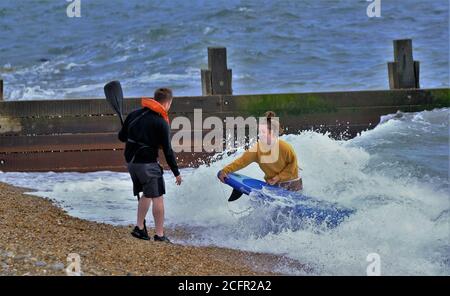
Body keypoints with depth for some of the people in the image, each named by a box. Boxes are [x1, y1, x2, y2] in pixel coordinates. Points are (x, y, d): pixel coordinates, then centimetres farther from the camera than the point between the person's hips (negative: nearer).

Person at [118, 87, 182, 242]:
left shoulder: (134, 115, 6)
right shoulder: (161, 123, -11)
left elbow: (121, 137, 13)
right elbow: (167, 151, -11)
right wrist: (176, 173, -3)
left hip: (131, 162, 7)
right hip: (148, 164, -7)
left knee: (146, 194, 22)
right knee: (157, 198, 1)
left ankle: (139, 228, 19)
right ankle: (159, 234, 2)